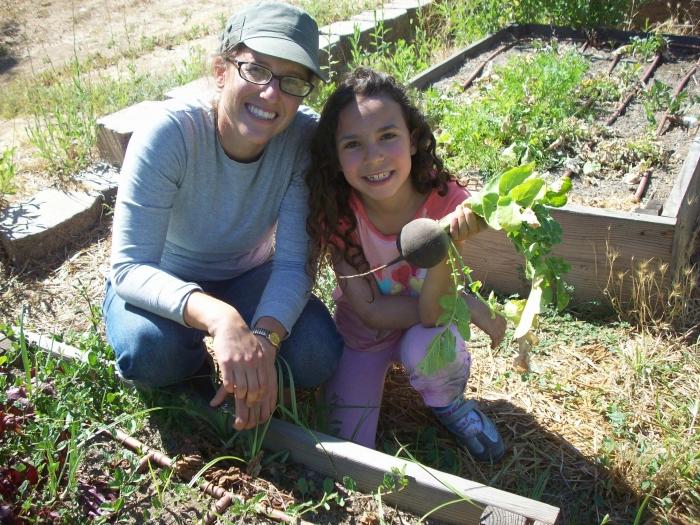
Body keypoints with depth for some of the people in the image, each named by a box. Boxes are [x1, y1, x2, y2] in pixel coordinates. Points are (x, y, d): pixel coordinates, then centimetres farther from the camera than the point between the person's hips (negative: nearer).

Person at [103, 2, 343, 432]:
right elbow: (129, 268, -33)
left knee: (317, 356, -22)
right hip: (163, 285, -2)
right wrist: (218, 317, -51)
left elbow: (293, 263, -22)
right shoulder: (170, 132, -30)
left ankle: (235, 363, 9)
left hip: (249, 278, 2)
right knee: (150, 349, -34)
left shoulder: (305, 137, -22)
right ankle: (192, 363, 2)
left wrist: (263, 338, -41)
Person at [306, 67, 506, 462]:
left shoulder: (446, 201, -27)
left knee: (424, 346, -35)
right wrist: (466, 305, -25)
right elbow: (368, 311, -21)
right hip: (362, 336, 1)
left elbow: (431, 312, -31)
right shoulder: (337, 212, -25)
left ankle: (450, 404, 1)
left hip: (425, 326, 0)